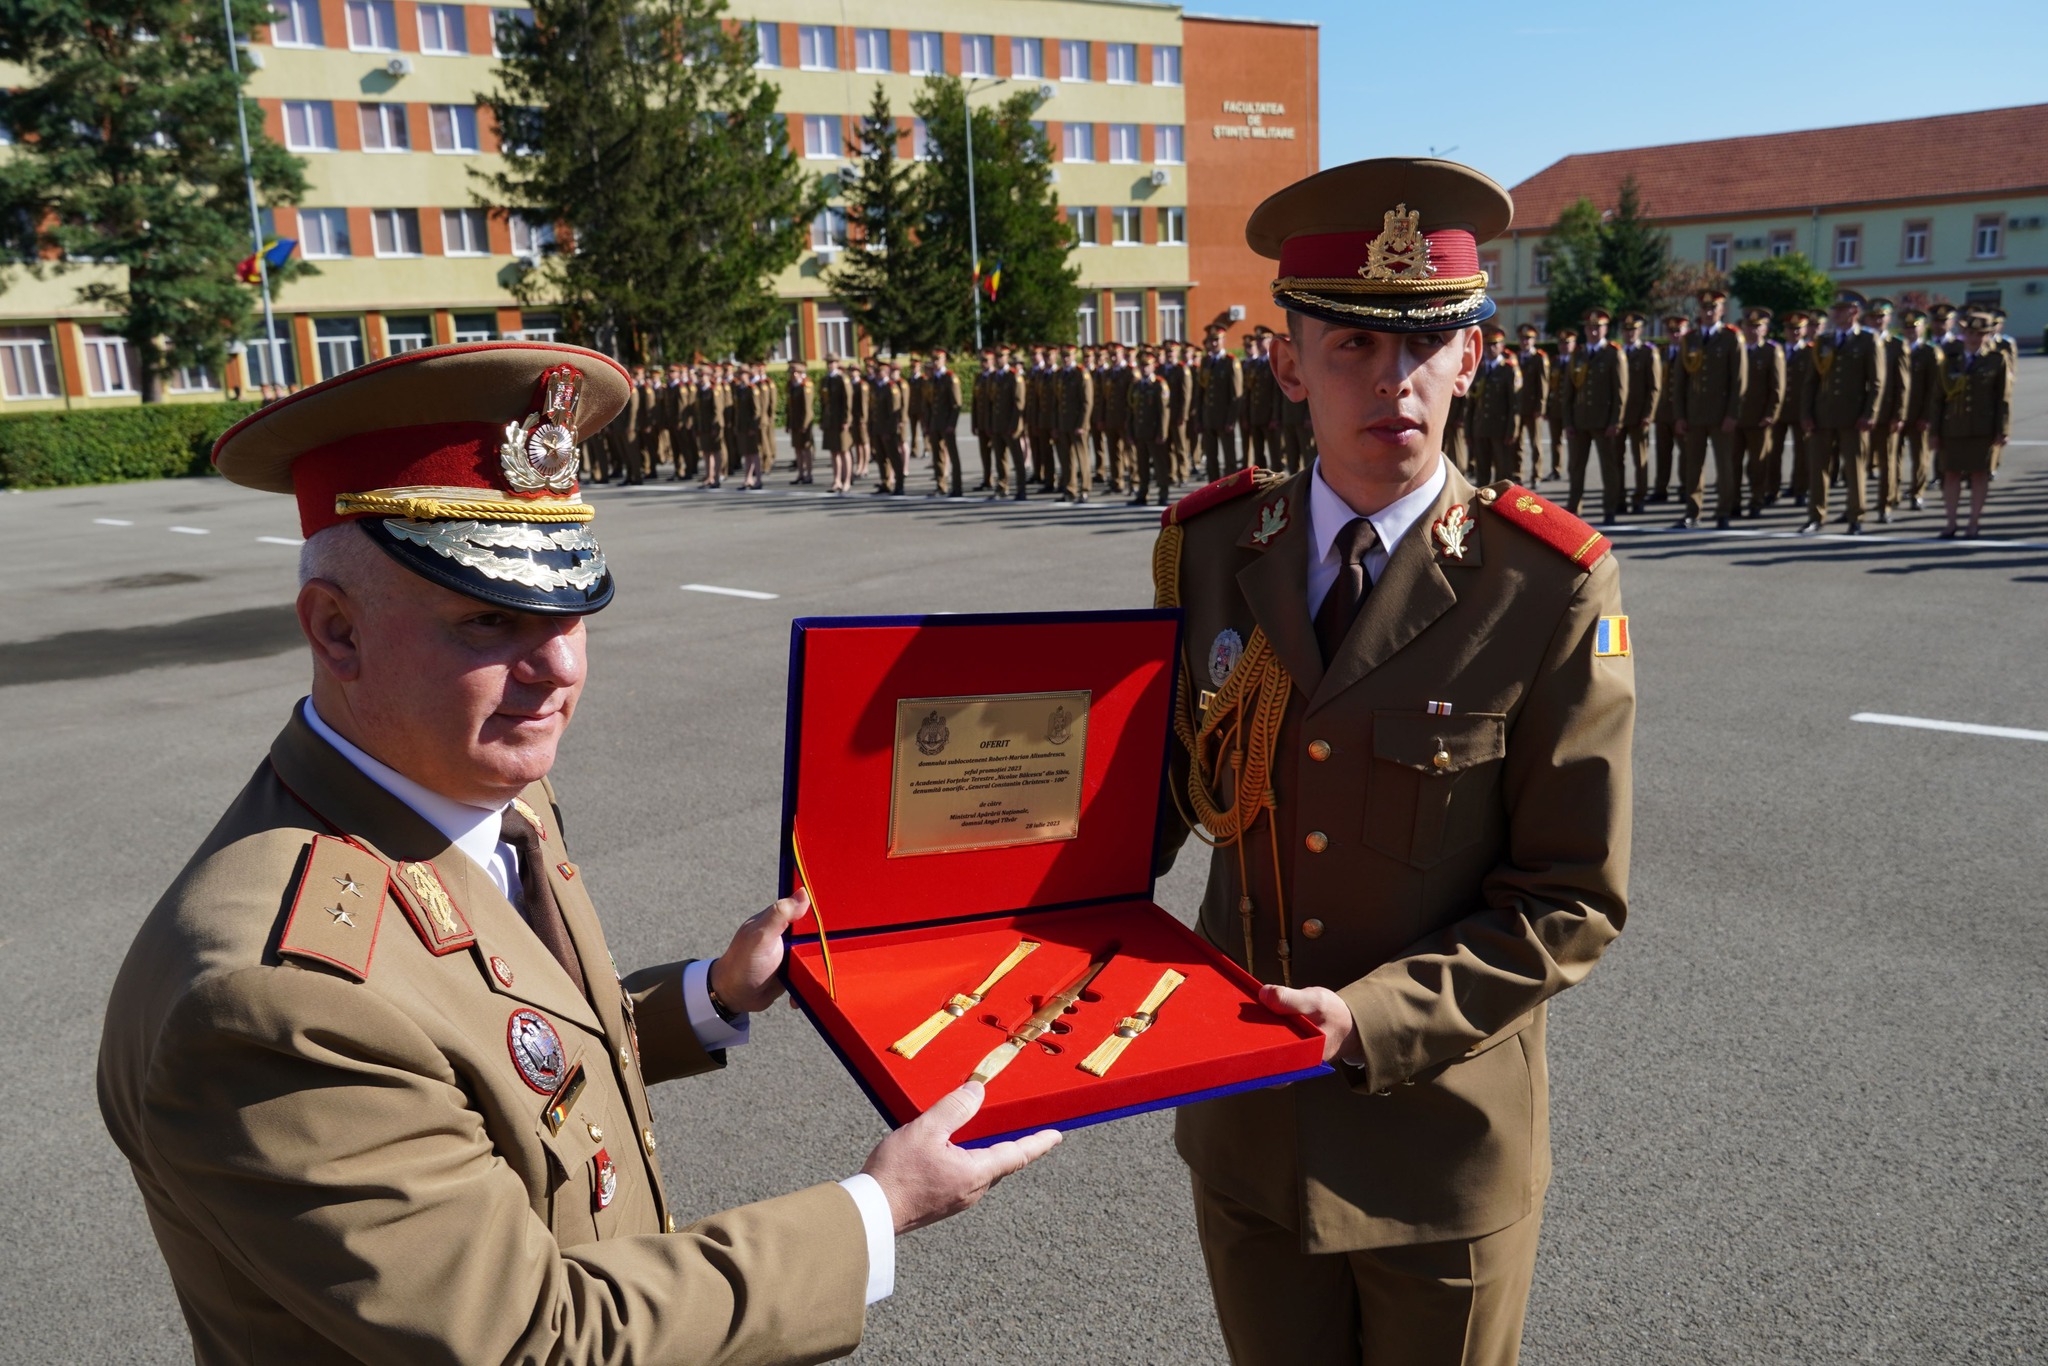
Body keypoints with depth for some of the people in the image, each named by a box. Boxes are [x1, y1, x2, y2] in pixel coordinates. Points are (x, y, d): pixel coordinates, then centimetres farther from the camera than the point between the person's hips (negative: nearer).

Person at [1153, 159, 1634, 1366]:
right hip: (1245, 1123, 3)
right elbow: (1165, 783, 4)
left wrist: (1375, 1019, -22)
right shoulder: (1210, 548, -5)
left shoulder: (1552, 589, -16)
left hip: (1445, 1141, -2)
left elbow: (1574, 900, -12)